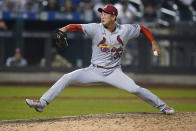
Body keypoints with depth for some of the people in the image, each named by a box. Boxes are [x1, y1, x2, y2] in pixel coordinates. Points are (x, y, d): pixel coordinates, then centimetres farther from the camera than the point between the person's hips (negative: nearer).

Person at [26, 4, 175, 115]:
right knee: (67, 78, -14)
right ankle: (42, 103, -14)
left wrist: (153, 42, 2)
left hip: (114, 71, -1)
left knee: (135, 89, -19)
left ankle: (162, 106, -1)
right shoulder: (96, 28, -10)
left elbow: (142, 28, 10)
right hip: (94, 70, 1)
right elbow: (77, 26, -20)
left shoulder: (125, 30, -6)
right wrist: (65, 28, -39)